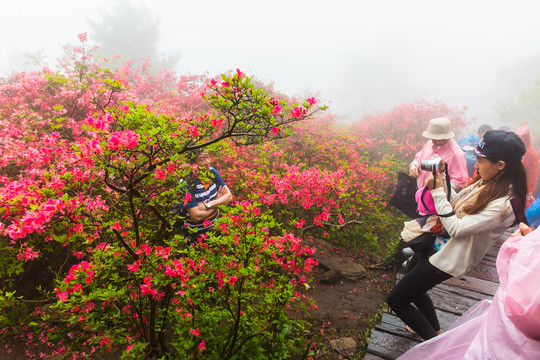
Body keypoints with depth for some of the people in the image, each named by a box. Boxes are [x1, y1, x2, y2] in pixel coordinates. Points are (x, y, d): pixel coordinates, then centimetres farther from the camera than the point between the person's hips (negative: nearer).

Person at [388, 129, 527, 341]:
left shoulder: (504, 205, -28)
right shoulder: (487, 183, -2)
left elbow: (455, 228, -28)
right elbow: (456, 202, 9)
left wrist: (438, 191, -24)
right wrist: (442, 180, -7)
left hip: (449, 259, -9)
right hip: (437, 243, 9)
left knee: (396, 300, -1)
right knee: (412, 287, 29)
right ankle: (435, 329, 48)